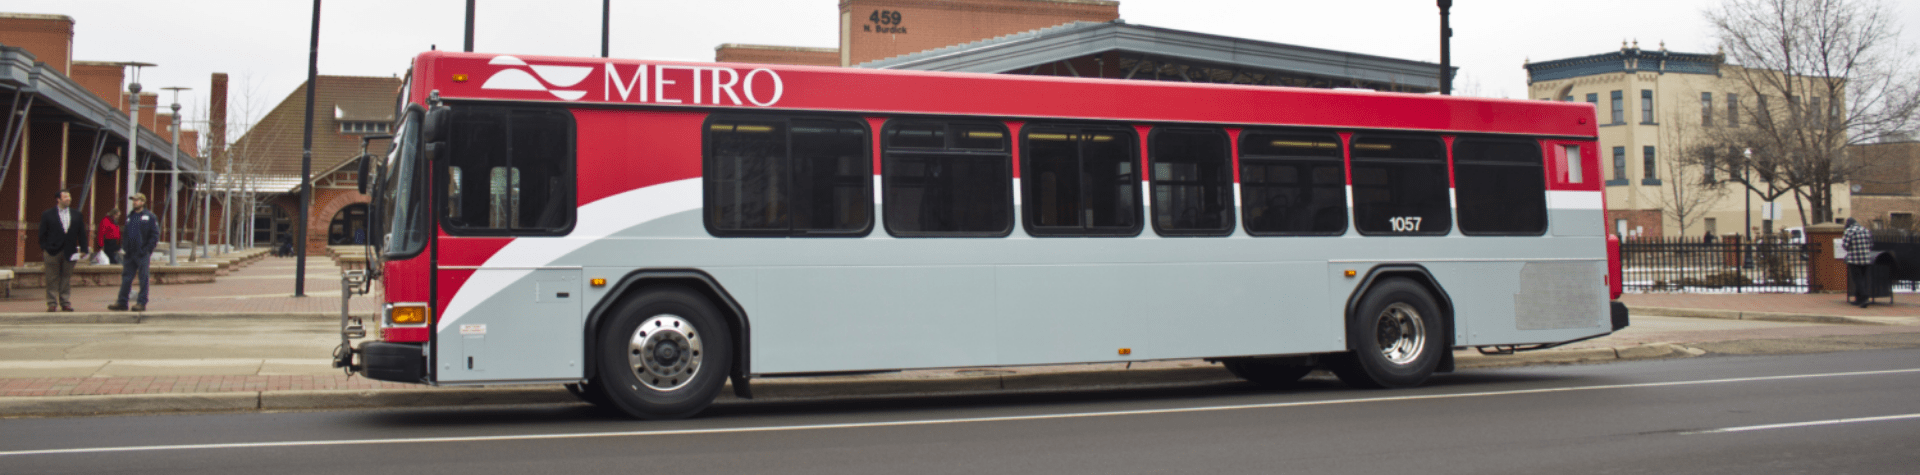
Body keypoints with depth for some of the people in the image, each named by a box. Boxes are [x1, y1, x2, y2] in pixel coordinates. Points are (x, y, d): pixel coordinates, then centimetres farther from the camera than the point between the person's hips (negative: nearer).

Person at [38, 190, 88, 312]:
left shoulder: (76, 216, 10)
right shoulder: (48, 215, 3)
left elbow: (82, 233, 9)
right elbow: (43, 234, 2)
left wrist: (83, 249, 2)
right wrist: (45, 248, -7)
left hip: (69, 252, 2)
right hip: (53, 252, -2)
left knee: (66, 279, 6)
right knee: (52, 279, 2)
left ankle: (65, 303, 11)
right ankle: (52, 304, 6)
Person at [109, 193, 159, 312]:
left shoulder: (149, 217, -3)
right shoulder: (129, 217, 15)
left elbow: (155, 235, -7)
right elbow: (125, 234, 19)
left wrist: (147, 249, -13)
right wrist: (125, 248, 7)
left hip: (142, 254, -6)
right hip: (130, 254, 6)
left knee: (143, 279, 0)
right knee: (126, 278, 8)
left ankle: (141, 303, 4)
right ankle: (122, 302, 12)